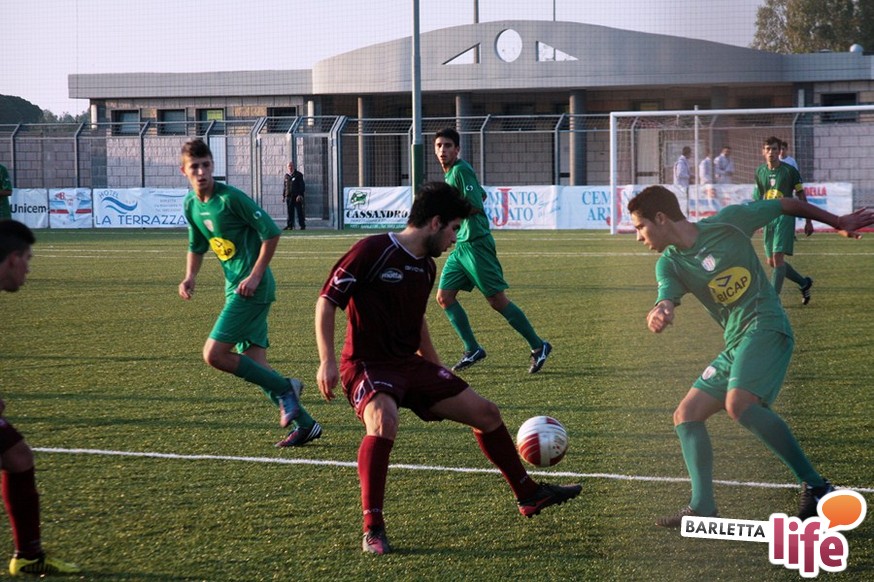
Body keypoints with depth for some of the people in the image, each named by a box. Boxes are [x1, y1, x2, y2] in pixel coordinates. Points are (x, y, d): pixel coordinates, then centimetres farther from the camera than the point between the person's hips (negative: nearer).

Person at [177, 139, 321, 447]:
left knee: (214, 354, -15)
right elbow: (197, 246, 25)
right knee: (254, 365, 4)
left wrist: (255, 276, -15)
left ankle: (284, 388, -3)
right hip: (234, 287, 8)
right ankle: (304, 424, 12)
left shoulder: (230, 198, -15)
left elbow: (271, 232, -13)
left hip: (252, 287, -8)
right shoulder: (190, 205, 9)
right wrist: (190, 277, 8)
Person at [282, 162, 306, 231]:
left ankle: (302, 225, 0)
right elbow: (285, 186, 21)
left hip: (297, 196, -5)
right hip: (289, 196, 5)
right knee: (290, 212, 5)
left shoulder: (298, 175, -1)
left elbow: (302, 185, -6)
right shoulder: (287, 175, 15)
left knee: (299, 211, -4)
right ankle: (290, 225, 8)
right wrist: (283, 195, 15)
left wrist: (300, 195, -16)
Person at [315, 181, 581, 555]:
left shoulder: (426, 267, 10)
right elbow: (327, 301, -14)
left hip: (410, 364, 8)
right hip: (368, 365, -8)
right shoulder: (372, 251, -15)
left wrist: (437, 367, 29)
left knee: (487, 414, 11)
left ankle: (529, 496, 32)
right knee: (383, 422, -39)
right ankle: (372, 530, -31)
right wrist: (327, 360, -23)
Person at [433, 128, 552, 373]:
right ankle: (472, 350, 9)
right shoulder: (450, 173, 16)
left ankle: (538, 346, 2)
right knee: (444, 297, 3)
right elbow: (482, 195, 28)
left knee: (497, 300, -7)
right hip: (461, 245, 10)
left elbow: (476, 206, -19)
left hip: (475, 243, -10)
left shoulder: (461, 170, -12)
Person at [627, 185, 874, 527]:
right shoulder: (669, 263, 9)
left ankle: (814, 485, -25)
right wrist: (659, 312, -37)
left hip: (765, 326, -8)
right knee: (686, 415, 4)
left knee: (739, 403, -29)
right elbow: (667, 298, -12)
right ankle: (703, 508, 1)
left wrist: (838, 222, 16)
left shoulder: (727, 223, -4)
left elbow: (786, 206, 8)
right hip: (734, 345, 8)